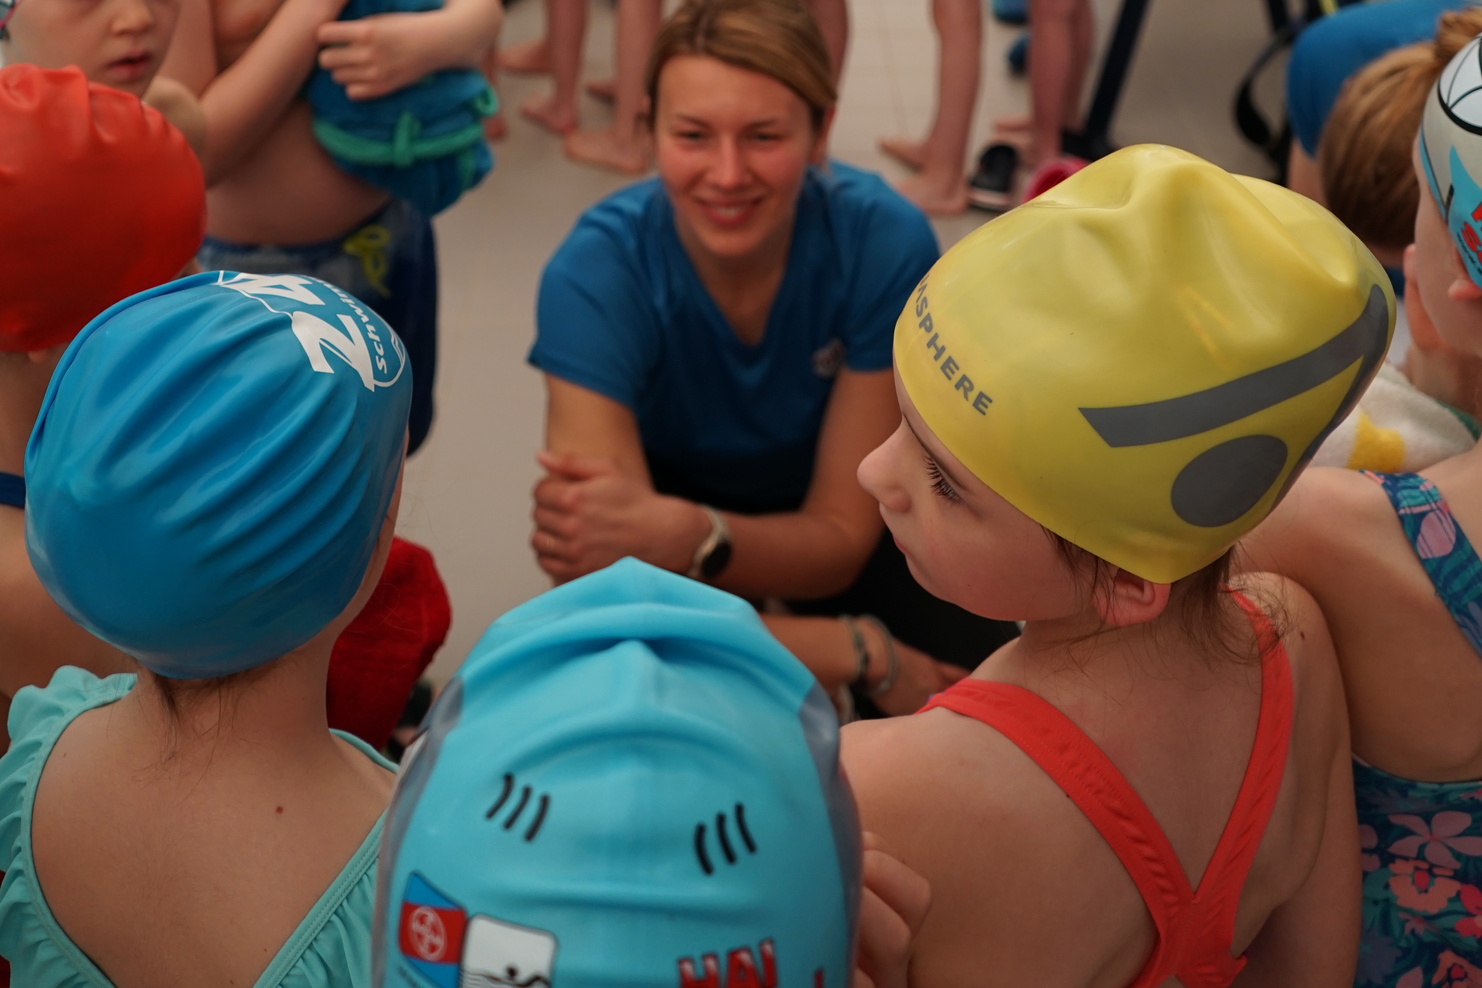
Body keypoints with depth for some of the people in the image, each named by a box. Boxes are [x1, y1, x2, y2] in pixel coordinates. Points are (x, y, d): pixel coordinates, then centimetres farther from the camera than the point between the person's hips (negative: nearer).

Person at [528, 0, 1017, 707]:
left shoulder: (885, 242, -29)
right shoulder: (597, 271, -30)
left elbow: (842, 536, -26)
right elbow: (604, 572, -36)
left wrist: (686, 537, -48)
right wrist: (857, 651, -45)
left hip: (822, 511, 0)